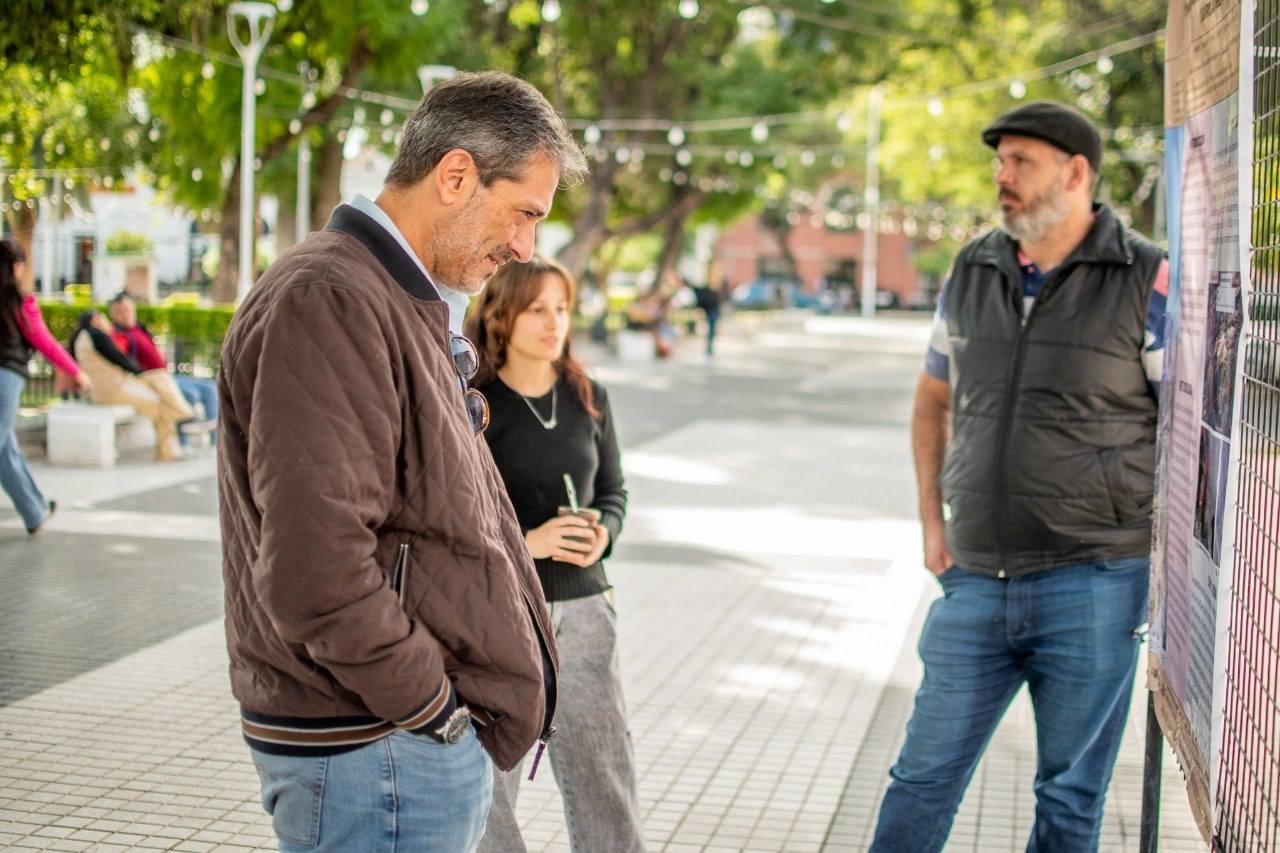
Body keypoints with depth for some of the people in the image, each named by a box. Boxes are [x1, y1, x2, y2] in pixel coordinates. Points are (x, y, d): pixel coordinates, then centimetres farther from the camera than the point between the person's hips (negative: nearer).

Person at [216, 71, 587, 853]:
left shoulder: (406, 306, 15)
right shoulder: (326, 302, -19)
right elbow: (314, 577, -26)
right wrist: (436, 707, -17)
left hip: (436, 740, 10)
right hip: (374, 754, -10)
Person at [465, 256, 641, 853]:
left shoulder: (588, 398, 6)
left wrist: (602, 532, -8)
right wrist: (525, 542, -20)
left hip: (582, 604, 4)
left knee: (602, 765, 6)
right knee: (489, 770, 5)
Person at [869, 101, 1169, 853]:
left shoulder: (1148, 282, -7)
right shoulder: (973, 271, 8)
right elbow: (934, 399, 19)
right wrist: (933, 523, 12)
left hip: (1091, 586, -4)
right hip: (977, 581, 4)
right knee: (923, 780, 9)